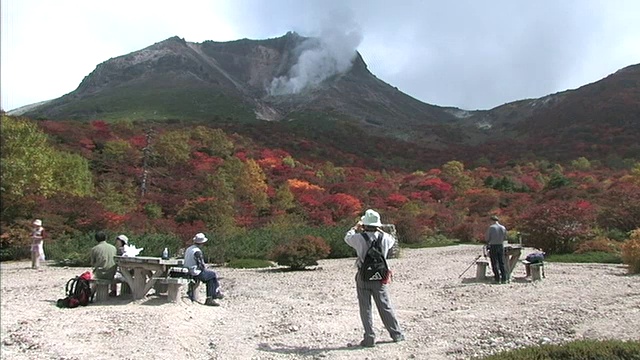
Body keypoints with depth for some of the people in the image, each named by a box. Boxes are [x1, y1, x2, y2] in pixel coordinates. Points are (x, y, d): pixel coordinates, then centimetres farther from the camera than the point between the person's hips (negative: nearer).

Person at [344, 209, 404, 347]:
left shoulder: (360, 237, -15)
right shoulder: (384, 238, -7)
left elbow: (347, 237, 7)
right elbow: (392, 240, 17)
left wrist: (356, 227, 22)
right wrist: (379, 230, 19)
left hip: (363, 278, -2)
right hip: (380, 278, 3)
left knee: (365, 309, 6)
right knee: (385, 307, 14)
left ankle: (370, 338, 6)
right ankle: (397, 334, 22)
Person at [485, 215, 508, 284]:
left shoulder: (491, 227, -11)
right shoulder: (503, 228, 2)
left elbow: (487, 238, -9)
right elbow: (505, 238, 11)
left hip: (493, 246, -4)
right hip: (501, 246, 4)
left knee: (495, 264, 2)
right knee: (502, 263, 12)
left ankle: (498, 279, 1)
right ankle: (504, 279, 12)